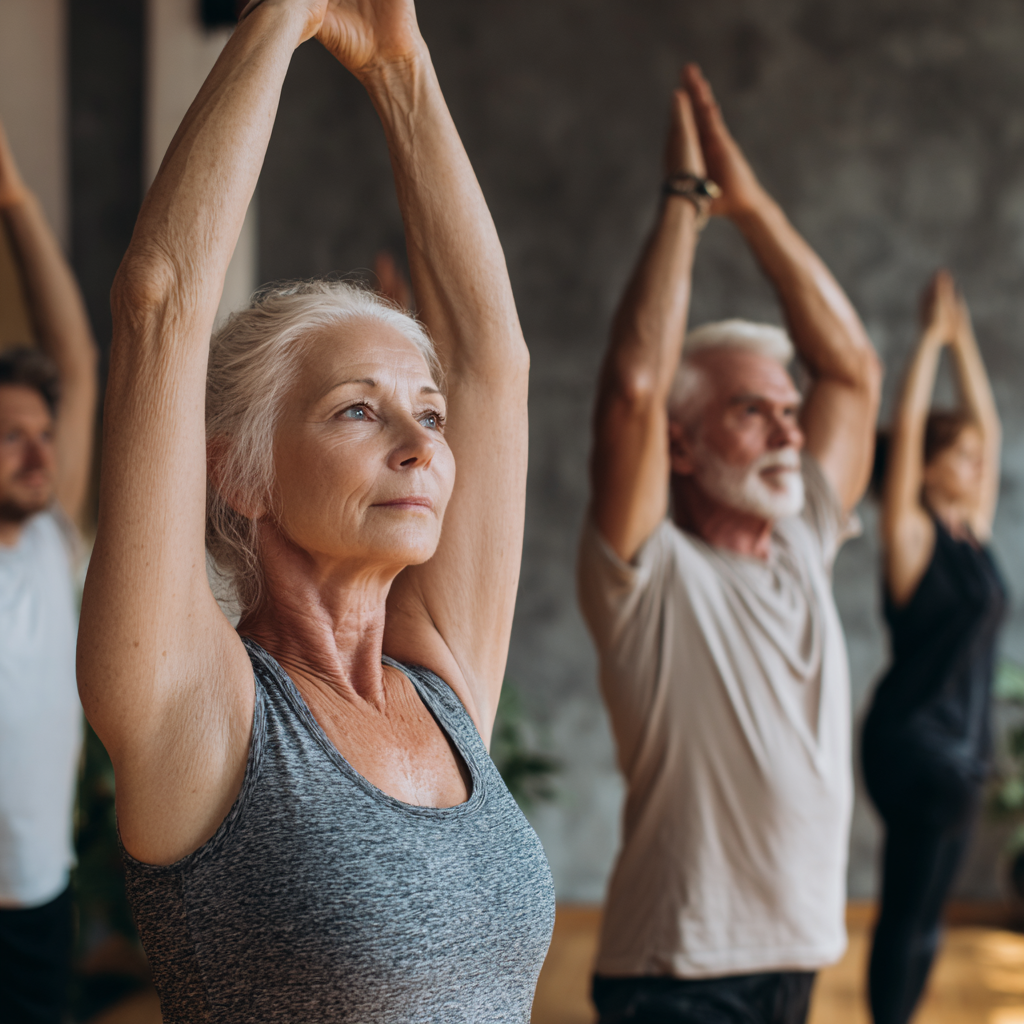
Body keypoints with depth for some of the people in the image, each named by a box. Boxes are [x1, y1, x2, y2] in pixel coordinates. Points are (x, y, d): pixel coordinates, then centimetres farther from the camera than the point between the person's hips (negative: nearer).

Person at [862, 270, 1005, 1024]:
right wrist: (935, 334, -9)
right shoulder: (912, 535, -8)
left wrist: (965, 341, 14)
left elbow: (989, 426, 16)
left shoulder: (973, 534, 10)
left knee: (926, 917, 12)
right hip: (915, 743, -8)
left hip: (963, 749, 8)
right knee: (908, 913, -6)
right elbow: (907, 427, -15)